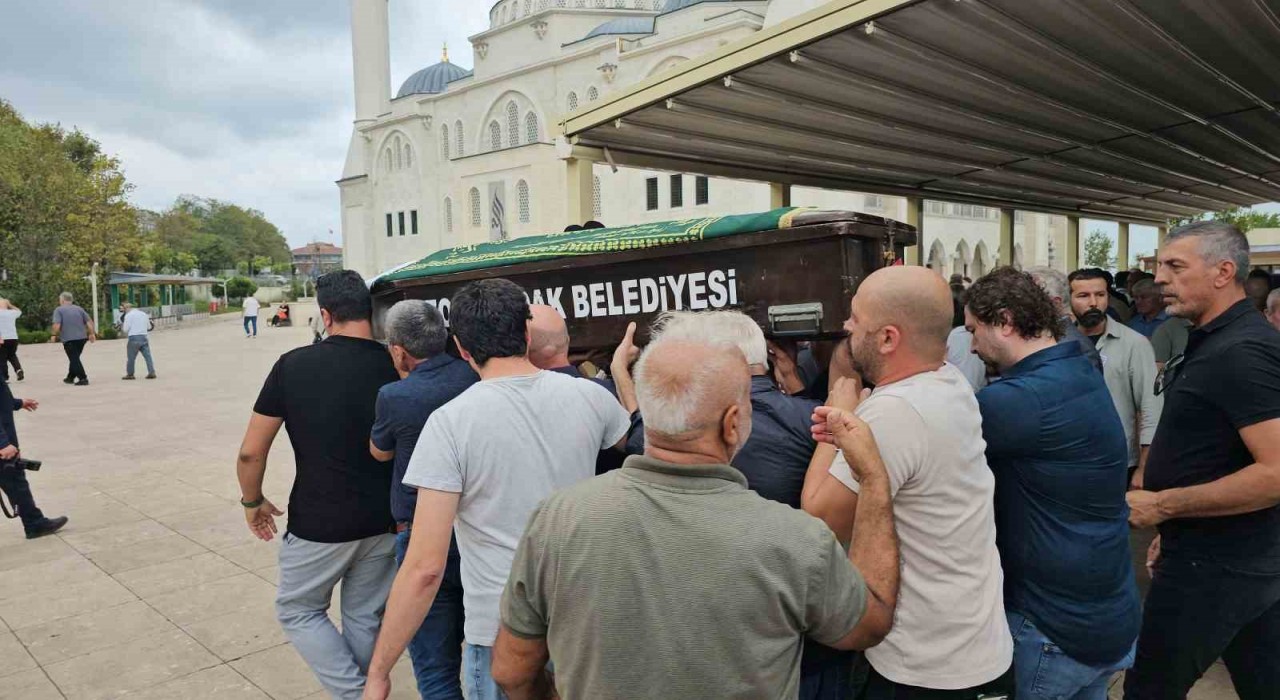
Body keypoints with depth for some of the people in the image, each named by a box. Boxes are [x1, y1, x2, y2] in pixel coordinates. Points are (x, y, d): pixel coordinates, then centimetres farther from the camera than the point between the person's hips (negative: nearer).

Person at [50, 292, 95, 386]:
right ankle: (70, 378, 28)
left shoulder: (59, 310, -3)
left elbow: (57, 325, -14)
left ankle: (83, 379, -10)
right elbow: (89, 322, 6)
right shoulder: (79, 309, 12)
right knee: (75, 358, 19)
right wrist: (92, 333, 10)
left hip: (69, 339, -6)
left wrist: (54, 335, -1)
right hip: (82, 338, 6)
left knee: (74, 359, -3)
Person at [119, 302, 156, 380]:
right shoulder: (144, 314, 15)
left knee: (131, 357, 6)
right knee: (148, 356, 3)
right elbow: (149, 327, 19)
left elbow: (125, 329, -6)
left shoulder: (128, 315, -4)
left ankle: (130, 374, 13)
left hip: (134, 338, -5)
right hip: (144, 337, 5)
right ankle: (152, 372, -3)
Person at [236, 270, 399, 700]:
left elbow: (250, 453, -6)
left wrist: (253, 501, 12)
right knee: (365, 618, 19)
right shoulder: (396, 369, -7)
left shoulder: (293, 365, -10)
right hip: (382, 524, 3)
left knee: (298, 610, 20)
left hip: (318, 525, -2)